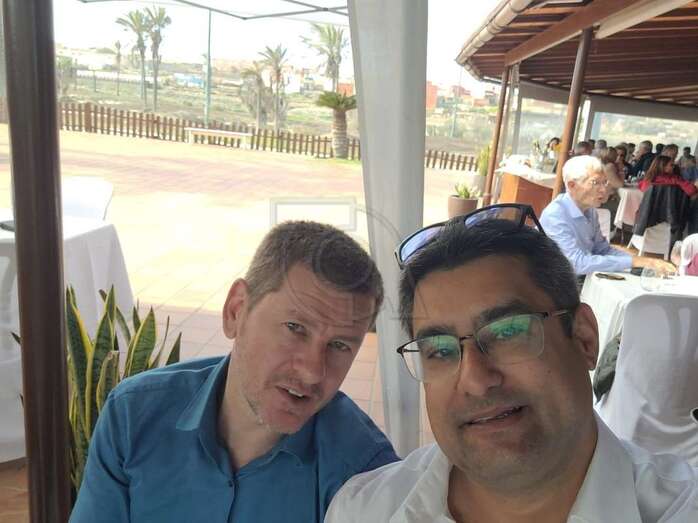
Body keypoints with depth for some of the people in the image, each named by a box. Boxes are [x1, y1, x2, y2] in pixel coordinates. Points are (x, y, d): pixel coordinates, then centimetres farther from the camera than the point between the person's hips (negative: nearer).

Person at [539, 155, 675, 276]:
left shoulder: (590, 210, 5)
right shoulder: (554, 216, -22)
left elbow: (603, 250, 12)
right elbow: (578, 263, -29)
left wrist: (643, 262, -3)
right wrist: (633, 262, -26)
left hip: (584, 280, 8)